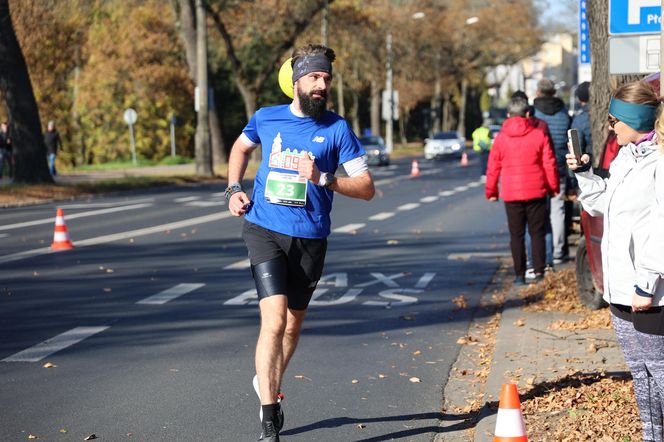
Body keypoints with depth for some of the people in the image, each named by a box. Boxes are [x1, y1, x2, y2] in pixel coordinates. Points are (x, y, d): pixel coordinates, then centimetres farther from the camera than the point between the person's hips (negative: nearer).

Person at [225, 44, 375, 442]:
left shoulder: (337, 129, -3)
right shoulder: (266, 119, 3)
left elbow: (367, 188, -5)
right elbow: (242, 147, 27)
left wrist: (322, 178, -20)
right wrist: (234, 189, 12)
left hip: (310, 239, 1)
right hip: (265, 231, -1)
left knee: (293, 325, 15)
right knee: (274, 321, -17)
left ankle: (269, 385, 45)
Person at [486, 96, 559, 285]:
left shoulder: (501, 138, 1)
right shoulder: (539, 135, -2)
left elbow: (493, 168, 4)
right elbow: (549, 164, 0)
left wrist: (491, 192, 14)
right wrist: (554, 187, 12)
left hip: (511, 193, 0)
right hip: (536, 191, 0)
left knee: (516, 235, 6)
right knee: (537, 232, 10)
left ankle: (520, 274, 3)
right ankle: (539, 271, 5)